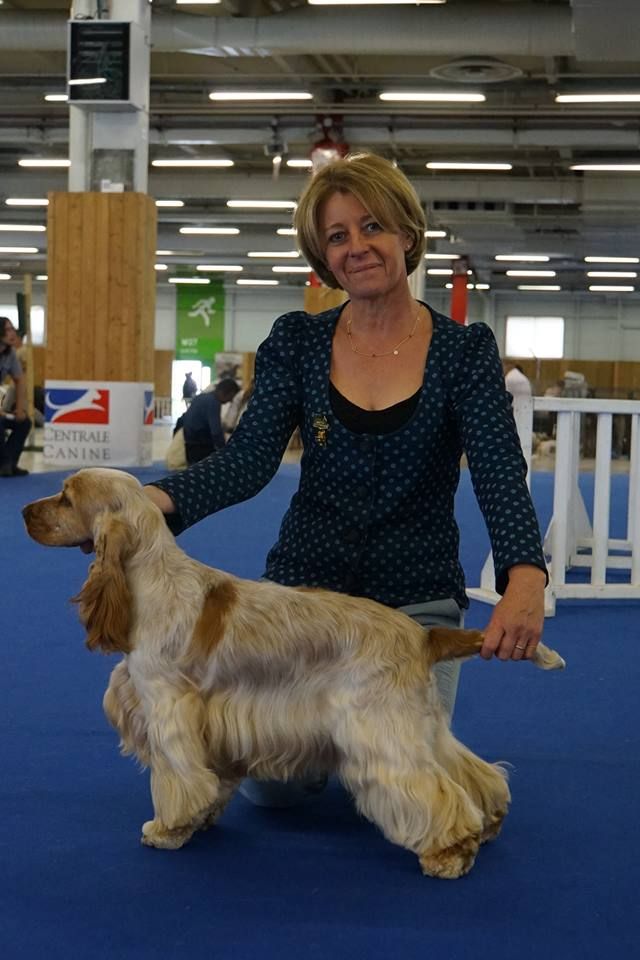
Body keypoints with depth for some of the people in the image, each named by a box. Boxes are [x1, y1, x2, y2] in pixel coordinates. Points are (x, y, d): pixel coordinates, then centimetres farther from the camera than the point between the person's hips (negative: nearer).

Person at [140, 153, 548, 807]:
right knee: (271, 783, -6)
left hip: (415, 598, -1)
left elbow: (500, 476, -20)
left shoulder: (464, 351, -7)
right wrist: (159, 499, -32)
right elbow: (249, 460, -12)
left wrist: (525, 576, -40)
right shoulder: (297, 342, -2)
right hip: (306, 582, 1)